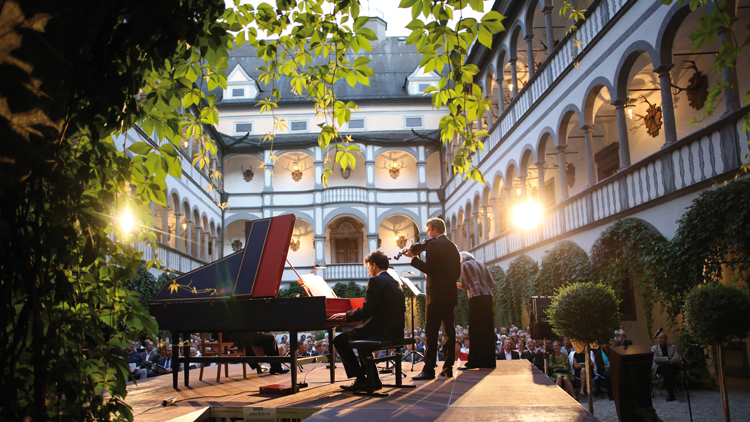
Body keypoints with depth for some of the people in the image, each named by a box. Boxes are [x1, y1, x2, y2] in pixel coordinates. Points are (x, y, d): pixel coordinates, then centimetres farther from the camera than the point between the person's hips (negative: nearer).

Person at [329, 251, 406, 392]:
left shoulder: (376, 281, -12)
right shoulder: (395, 283, 15)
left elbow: (367, 310, -19)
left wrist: (346, 315, -2)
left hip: (382, 332, -9)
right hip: (396, 332, 9)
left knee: (340, 340, 5)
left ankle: (361, 379, 6)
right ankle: (372, 379, 24)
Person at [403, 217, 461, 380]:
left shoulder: (433, 244, -10)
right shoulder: (453, 246, 15)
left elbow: (429, 268, -17)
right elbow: (457, 272, 16)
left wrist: (413, 258, -9)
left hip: (436, 295, -8)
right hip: (450, 294, 8)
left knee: (431, 331, -7)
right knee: (449, 330, 10)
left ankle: (429, 369, -8)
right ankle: (448, 368, 13)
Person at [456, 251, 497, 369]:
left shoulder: (464, 265, 4)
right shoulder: (481, 265, 20)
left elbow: (464, 286, -4)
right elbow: (492, 284, 16)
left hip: (476, 297, -6)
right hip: (488, 297, 6)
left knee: (476, 330, -5)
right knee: (487, 329, 8)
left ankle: (474, 362, -5)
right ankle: (489, 361, 11)